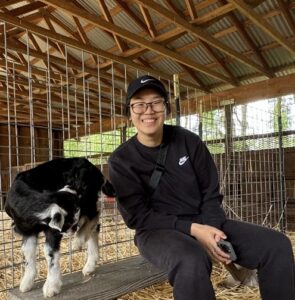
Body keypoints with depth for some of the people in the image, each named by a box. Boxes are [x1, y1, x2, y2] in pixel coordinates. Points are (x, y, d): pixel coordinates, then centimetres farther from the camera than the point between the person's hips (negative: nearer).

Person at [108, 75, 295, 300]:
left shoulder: (188, 141, 0)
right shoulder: (121, 160, -7)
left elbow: (211, 192, 3)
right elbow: (137, 216, -11)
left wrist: (212, 226, -17)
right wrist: (192, 229, -22)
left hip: (202, 222, 4)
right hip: (157, 230, -3)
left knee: (276, 244, -13)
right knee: (192, 261, -39)